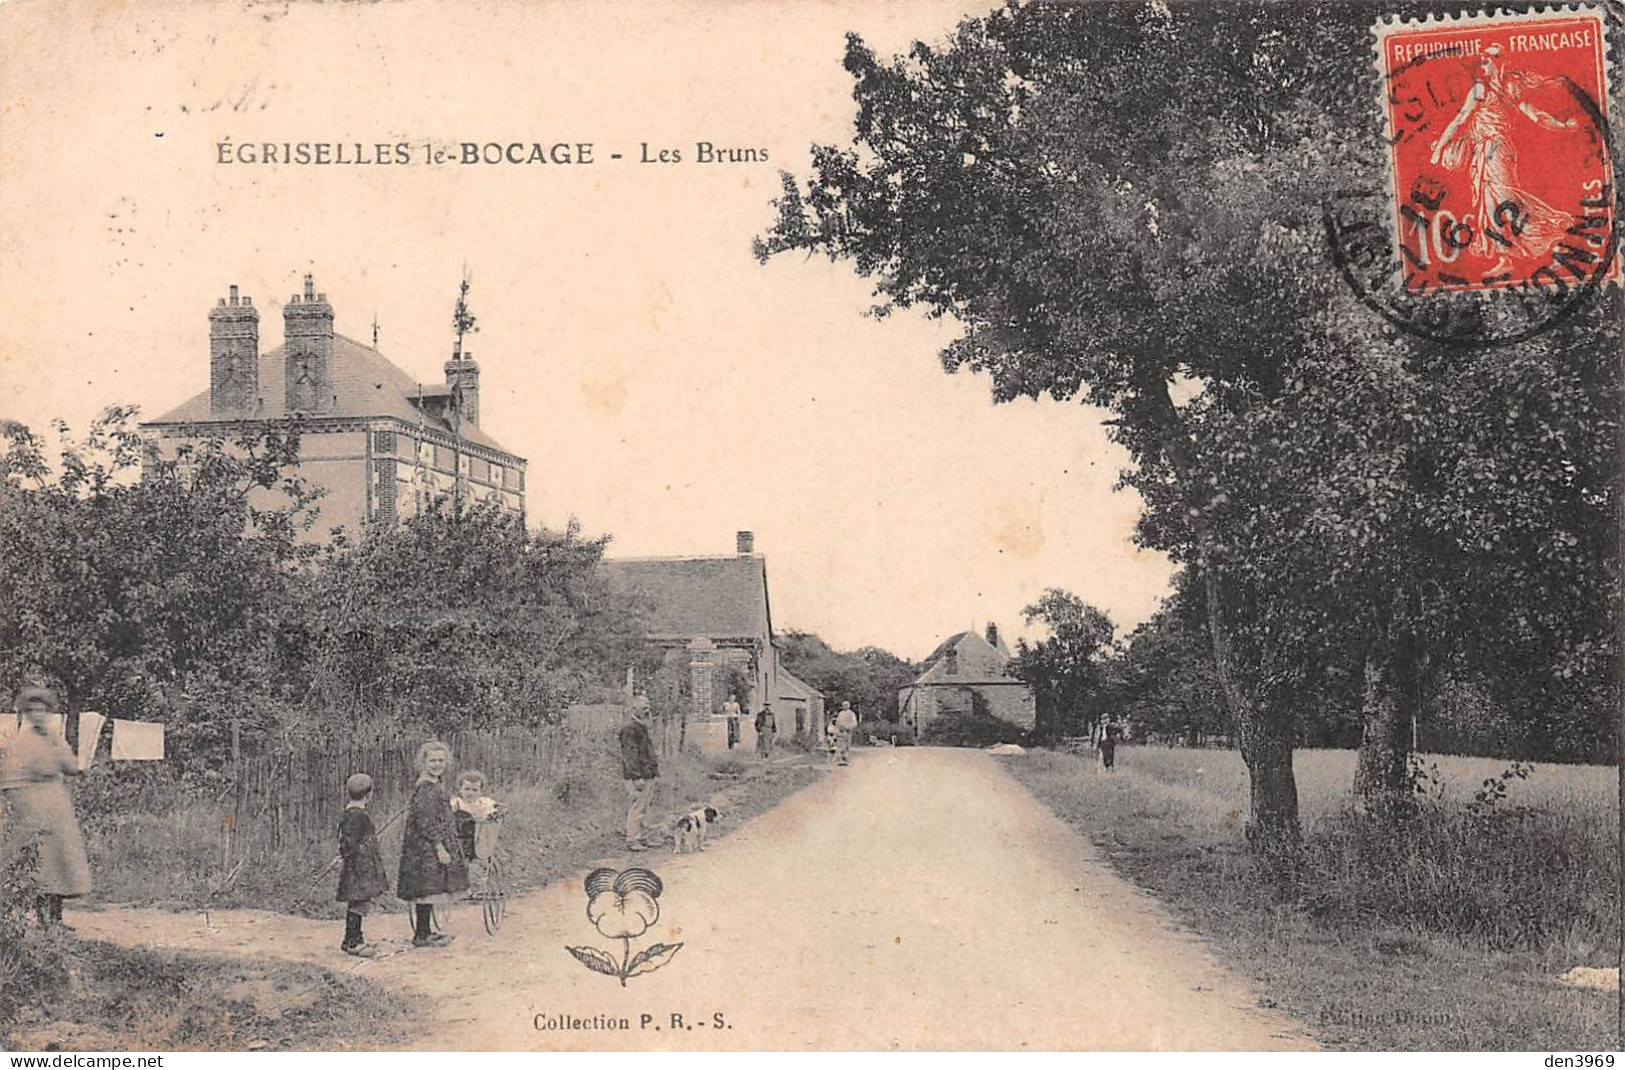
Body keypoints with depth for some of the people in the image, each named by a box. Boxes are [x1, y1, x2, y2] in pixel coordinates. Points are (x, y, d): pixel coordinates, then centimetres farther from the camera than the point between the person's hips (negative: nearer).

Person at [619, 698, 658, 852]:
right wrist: (637, 777, -22)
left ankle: (639, 838, 19)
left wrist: (654, 768, 23)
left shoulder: (642, 727, 19)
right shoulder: (629, 728, -13)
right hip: (637, 776, -10)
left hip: (647, 775, 10)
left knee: (642, 809, 13)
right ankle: (632, 841, -6)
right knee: (636, 809, -9)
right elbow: (629, 754, -18)